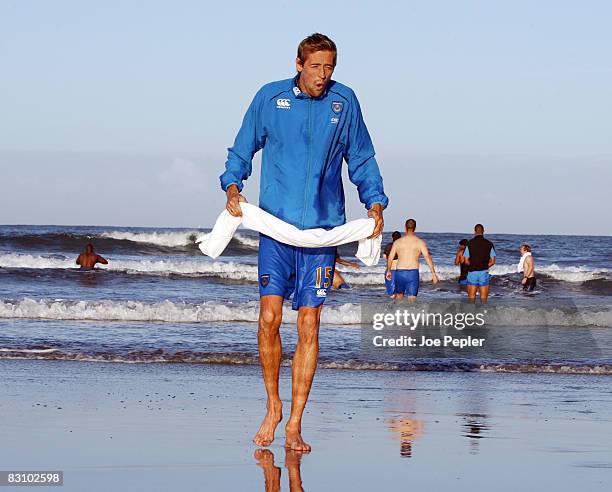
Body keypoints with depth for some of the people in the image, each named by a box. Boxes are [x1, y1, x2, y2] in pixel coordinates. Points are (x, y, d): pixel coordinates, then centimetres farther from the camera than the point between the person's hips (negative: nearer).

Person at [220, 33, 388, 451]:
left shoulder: (344, 102, 5)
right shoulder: (270, 98, 2)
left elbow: (362, 160, 15)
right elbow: (242, 151, 10)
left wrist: (375, 202, 2)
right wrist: (233, 186, -8)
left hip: (323, 228, 1)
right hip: (275, 225, -1)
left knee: (309, 326, -2)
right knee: (270, 317, -11)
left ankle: (294, 424, 4)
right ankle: (273, 406, 11)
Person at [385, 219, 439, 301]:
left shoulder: (397, 242, 6)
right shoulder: (420, 242, -1)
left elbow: (390, 258, 9)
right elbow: (427, 257, -10)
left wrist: (388, 271, 24)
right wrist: (433, 273, -11)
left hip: (399, 272, 2)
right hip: (413, 272, -2)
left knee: (399, 295, 18)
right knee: (412, 299, -1)